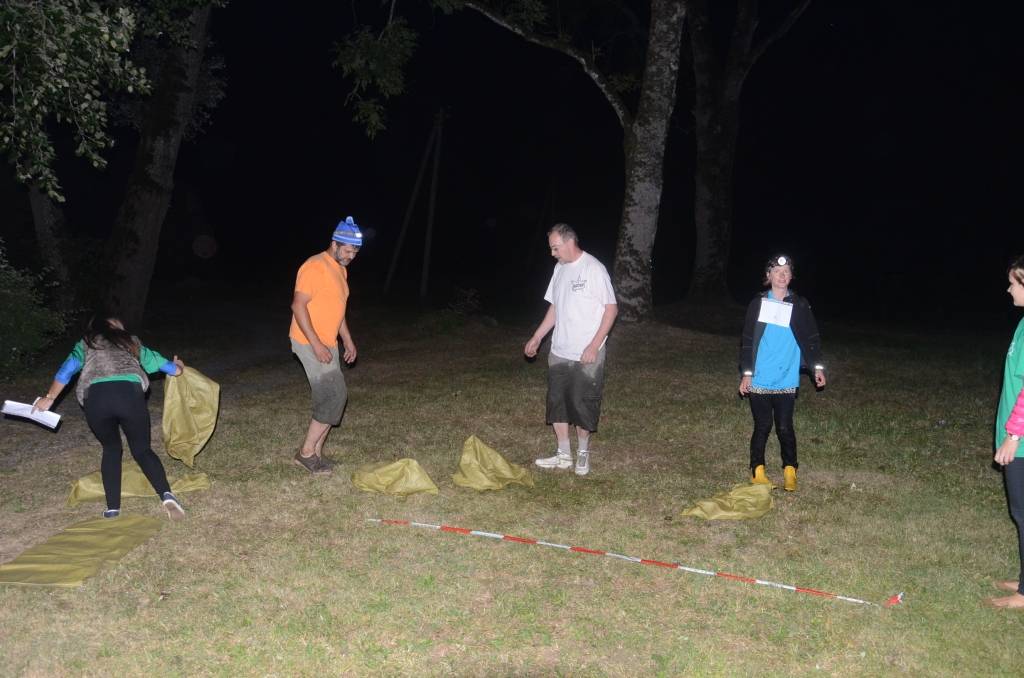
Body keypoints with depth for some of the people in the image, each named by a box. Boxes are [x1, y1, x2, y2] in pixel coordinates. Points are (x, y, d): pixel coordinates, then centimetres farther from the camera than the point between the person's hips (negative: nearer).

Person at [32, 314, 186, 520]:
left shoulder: (86, 343, 30)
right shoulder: (131, 342, 32)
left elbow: (69, 367, 15)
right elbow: (156, 361, 41)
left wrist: (49, 398, 20)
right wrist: (177, 367, 61)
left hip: (97, 398, 0)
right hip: (130, 394, 0)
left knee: (111, 449, 22)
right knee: (142, 449, 12)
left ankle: (112, 508, 11)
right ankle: (166, 494, -12)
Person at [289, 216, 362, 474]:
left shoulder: (341, 270, 13)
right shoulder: (315, 267, -17)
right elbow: (298, 305, -21)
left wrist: (348, 339, 18)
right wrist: (316, 343, -24)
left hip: (327, 344, 9)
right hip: (310, 343, -9)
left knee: (331, 397, 8)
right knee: (335, 395, -11)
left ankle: (315, 453, 16)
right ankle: (307, 451, 0)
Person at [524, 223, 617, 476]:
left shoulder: (594, 269, -14)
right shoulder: (560, 268, 9)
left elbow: (611, 308, -14)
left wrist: (594, 346, -18)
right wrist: (536, 338, 13)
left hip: (586, 356, -7)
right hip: (559, 353, 7)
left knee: (581, 404, 1)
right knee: (557, 403, 11)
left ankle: (582, 453, 21)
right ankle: (563, 455, 23)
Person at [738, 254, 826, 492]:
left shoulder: (799, 306, 3)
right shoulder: (758, 304, 1)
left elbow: (812, 337, 9)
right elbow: (747, 341, 3)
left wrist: (818, 366, 0)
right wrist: (746, 373, -1)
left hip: (786, 381, 0)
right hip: (759, 380, 0)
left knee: (785, 427, 2)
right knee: (762, 426, 6)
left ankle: (790, 471, 16)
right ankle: (757, 471, 18)